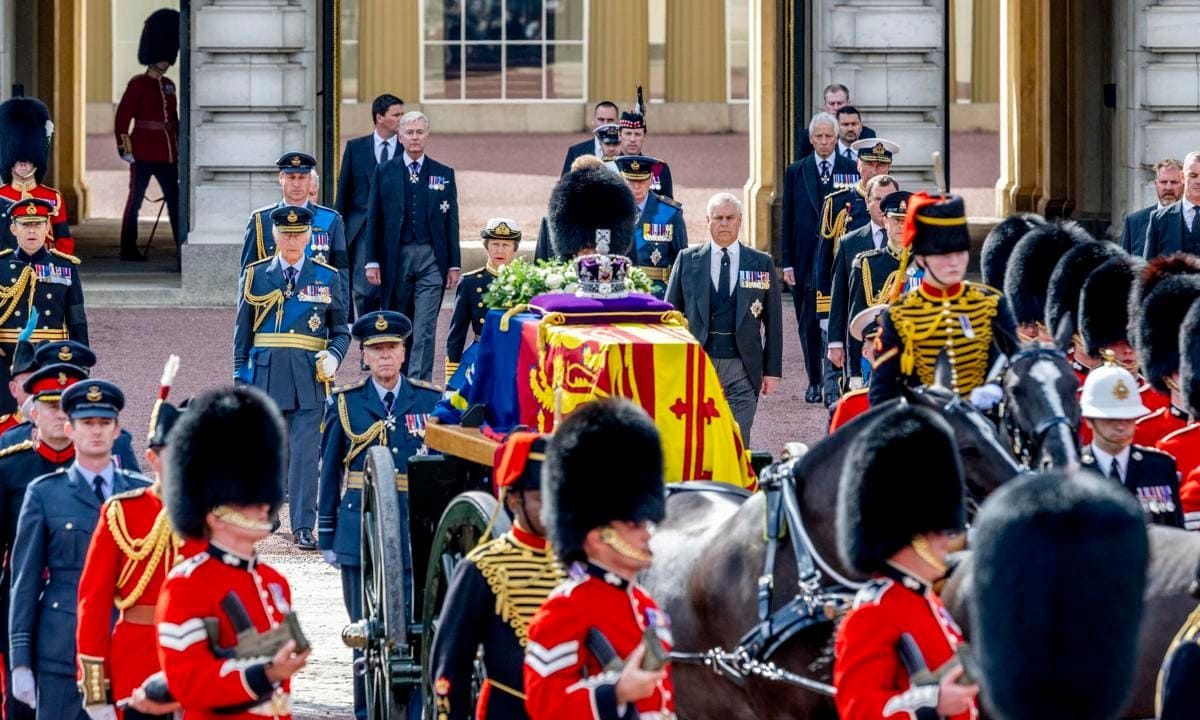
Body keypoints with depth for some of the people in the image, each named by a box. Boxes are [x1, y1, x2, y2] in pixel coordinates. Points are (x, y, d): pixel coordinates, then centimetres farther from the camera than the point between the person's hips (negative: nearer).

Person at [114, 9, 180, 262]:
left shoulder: (169, 86, 13)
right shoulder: (138, 84, -6)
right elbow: (122, 118, -10)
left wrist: (179, 147, 19)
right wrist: (124, 148, -14)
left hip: (167, 155, 6)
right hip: (143, 154, -6)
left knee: (175, 200, 2)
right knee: (136, 199, 0)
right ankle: (129, 249, 6)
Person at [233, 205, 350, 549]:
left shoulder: (327, 278, 8)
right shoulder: (255, 275, 7)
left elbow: (341, 331, 13)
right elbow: (242, 330, 10)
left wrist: (333, 357, -7)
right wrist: (240, 375, 4)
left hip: (309, 378, -1)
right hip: (266, 375, 1)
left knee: (305, 453, -5)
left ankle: (303, 527, -3)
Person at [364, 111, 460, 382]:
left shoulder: (444, 174, 7)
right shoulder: (384, 172, 7)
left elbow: (451, 221, 7)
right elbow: (374, 219, 6)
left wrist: (454, 264, 2)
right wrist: (372, 261, -1)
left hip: (431, 258, -1)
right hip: (396, 256, 1)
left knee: (425, 327, -7)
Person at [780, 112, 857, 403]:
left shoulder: (851, 171, 2)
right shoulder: (796, 172, 7)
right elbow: (788, 219, 7)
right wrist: (787, 262, 2)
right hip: (806, 258, 2)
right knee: (809, 323, 4)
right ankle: (814, 381, 12)